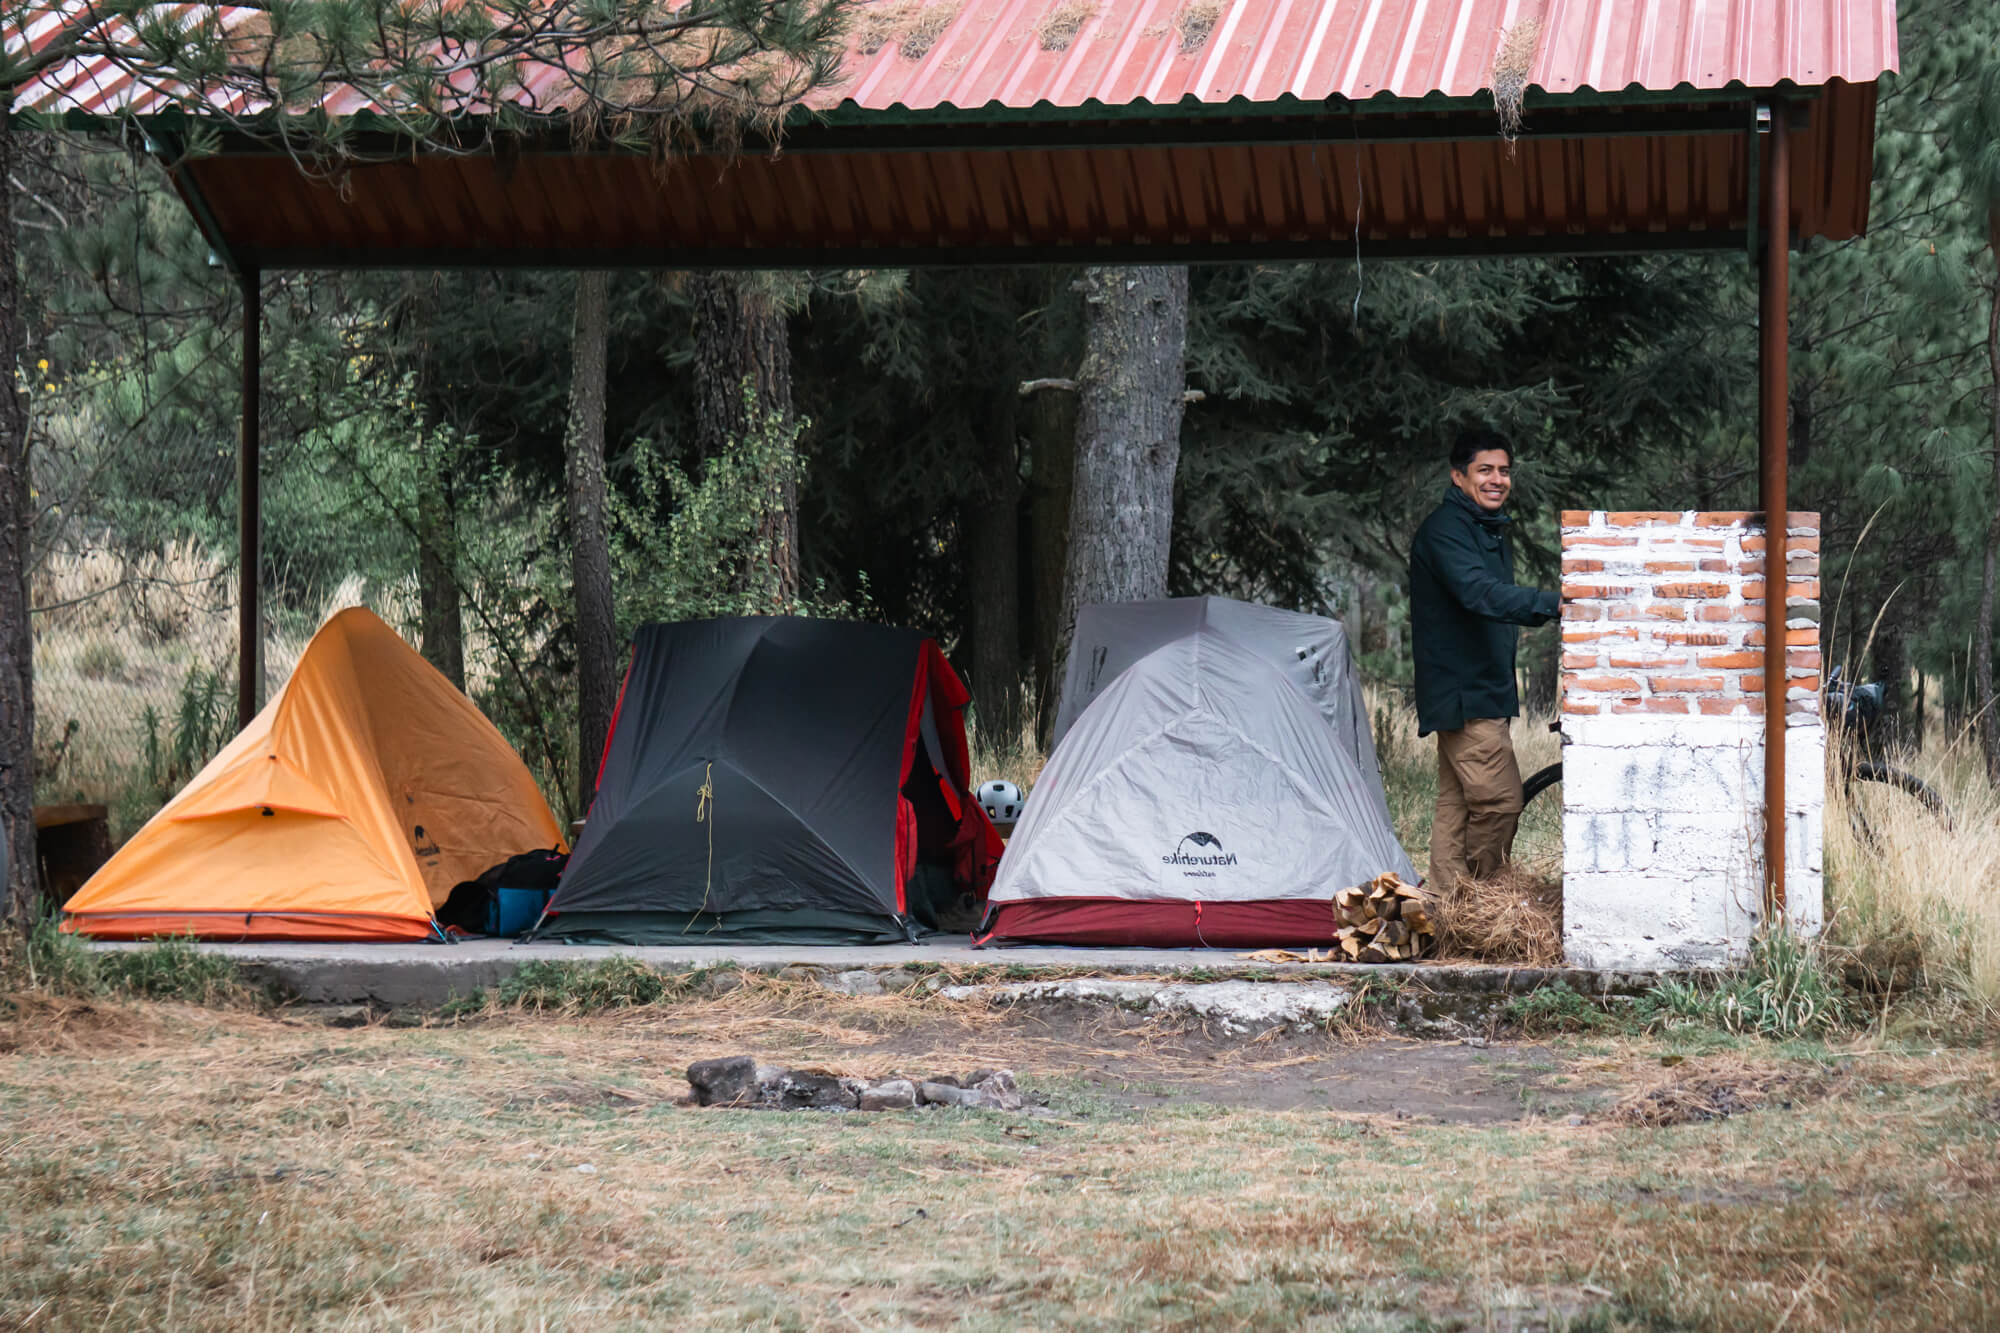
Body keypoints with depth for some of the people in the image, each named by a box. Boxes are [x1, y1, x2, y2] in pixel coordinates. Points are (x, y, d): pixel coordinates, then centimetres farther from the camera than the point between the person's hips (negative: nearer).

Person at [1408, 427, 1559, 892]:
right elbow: (1480, 593, -31)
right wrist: (1554, 603, -40)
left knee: (1456, 804, 10)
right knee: (1501, 801, -13)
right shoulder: (1445, 529, -15)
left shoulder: (1493, 530, 18)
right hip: (1463, 694, -10)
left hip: (1483, 692, 10)